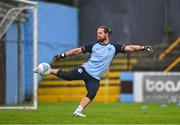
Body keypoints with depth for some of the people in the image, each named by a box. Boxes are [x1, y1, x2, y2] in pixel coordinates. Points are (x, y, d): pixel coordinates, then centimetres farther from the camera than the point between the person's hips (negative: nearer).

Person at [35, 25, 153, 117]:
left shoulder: (114, 47, 6)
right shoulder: (94, 45, 7)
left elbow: (129, 48, -1)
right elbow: (78, 50, 13)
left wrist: (143, 48, -14)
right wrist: (63, 55, 10)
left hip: (95, 77, 0)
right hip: (85, 69, 0)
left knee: (91, 95, -17)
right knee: (66, 76, -18)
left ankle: (78, 111, -10)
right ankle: (50, 70, 1)